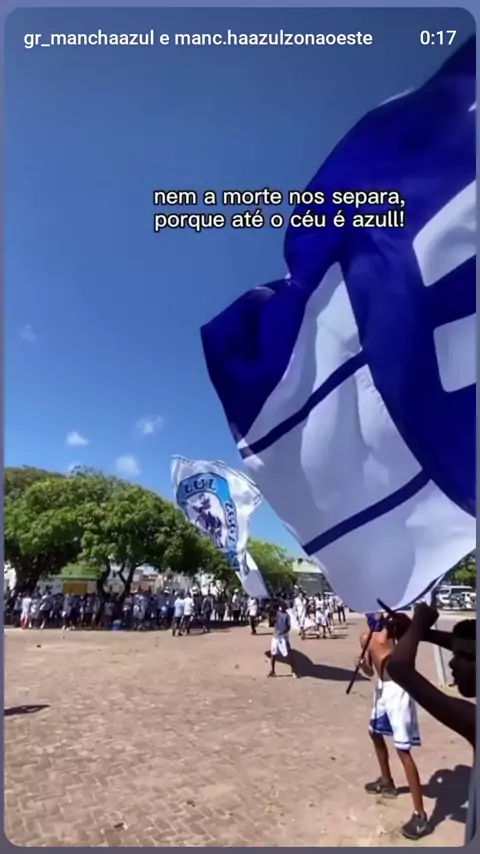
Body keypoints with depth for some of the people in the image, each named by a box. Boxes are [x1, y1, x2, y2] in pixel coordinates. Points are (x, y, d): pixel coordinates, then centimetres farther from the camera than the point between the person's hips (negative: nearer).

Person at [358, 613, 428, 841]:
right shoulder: (365, 638, 6)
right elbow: (370, 672, 9)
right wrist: (362, 663, -11)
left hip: (396, 688, -9)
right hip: (381, 687, 9)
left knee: (403, 750, -7)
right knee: (375, 732, 25)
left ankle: (420, 815, 4)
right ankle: (387, 782, 47)